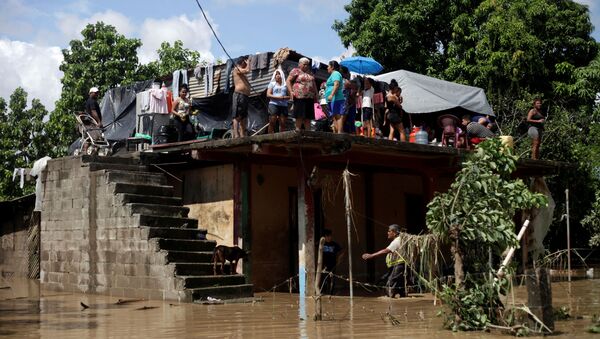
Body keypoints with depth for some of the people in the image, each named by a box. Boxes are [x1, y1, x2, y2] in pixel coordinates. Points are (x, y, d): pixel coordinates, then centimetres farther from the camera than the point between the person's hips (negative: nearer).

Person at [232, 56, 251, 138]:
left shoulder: (242, 73, 27)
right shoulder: (237, 69, 1)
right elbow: (247, 70, -13)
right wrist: (248, 63, 7)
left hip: (244, 97, 10)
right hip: (239, 95, -10)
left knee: (243, 117, 7)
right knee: (237, 116, -15)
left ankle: (243, 136, 6)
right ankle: (236, 135, -22)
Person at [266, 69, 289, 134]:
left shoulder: (285, 85, 17)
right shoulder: (272, 84, 14)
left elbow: (289, 96, 12)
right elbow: (268, 94, 3)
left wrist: (284, 97, -10)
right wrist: (277, 97, -11)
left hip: (283, 105, 2)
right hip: (273, 104, -2)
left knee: (283, 123, -4)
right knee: (272, 122, -12)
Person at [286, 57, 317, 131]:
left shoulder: (310, 74, 23)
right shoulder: (296, 71, 4)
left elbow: (314, 84, 28)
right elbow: (288, 81, -1)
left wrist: (316, 94, 18)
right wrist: (291, 91, -12)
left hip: (310, 98, 6)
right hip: (300, 97, -6)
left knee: (308, 116, 3)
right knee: (300, 115, -10)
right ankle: (298, 130, -8)